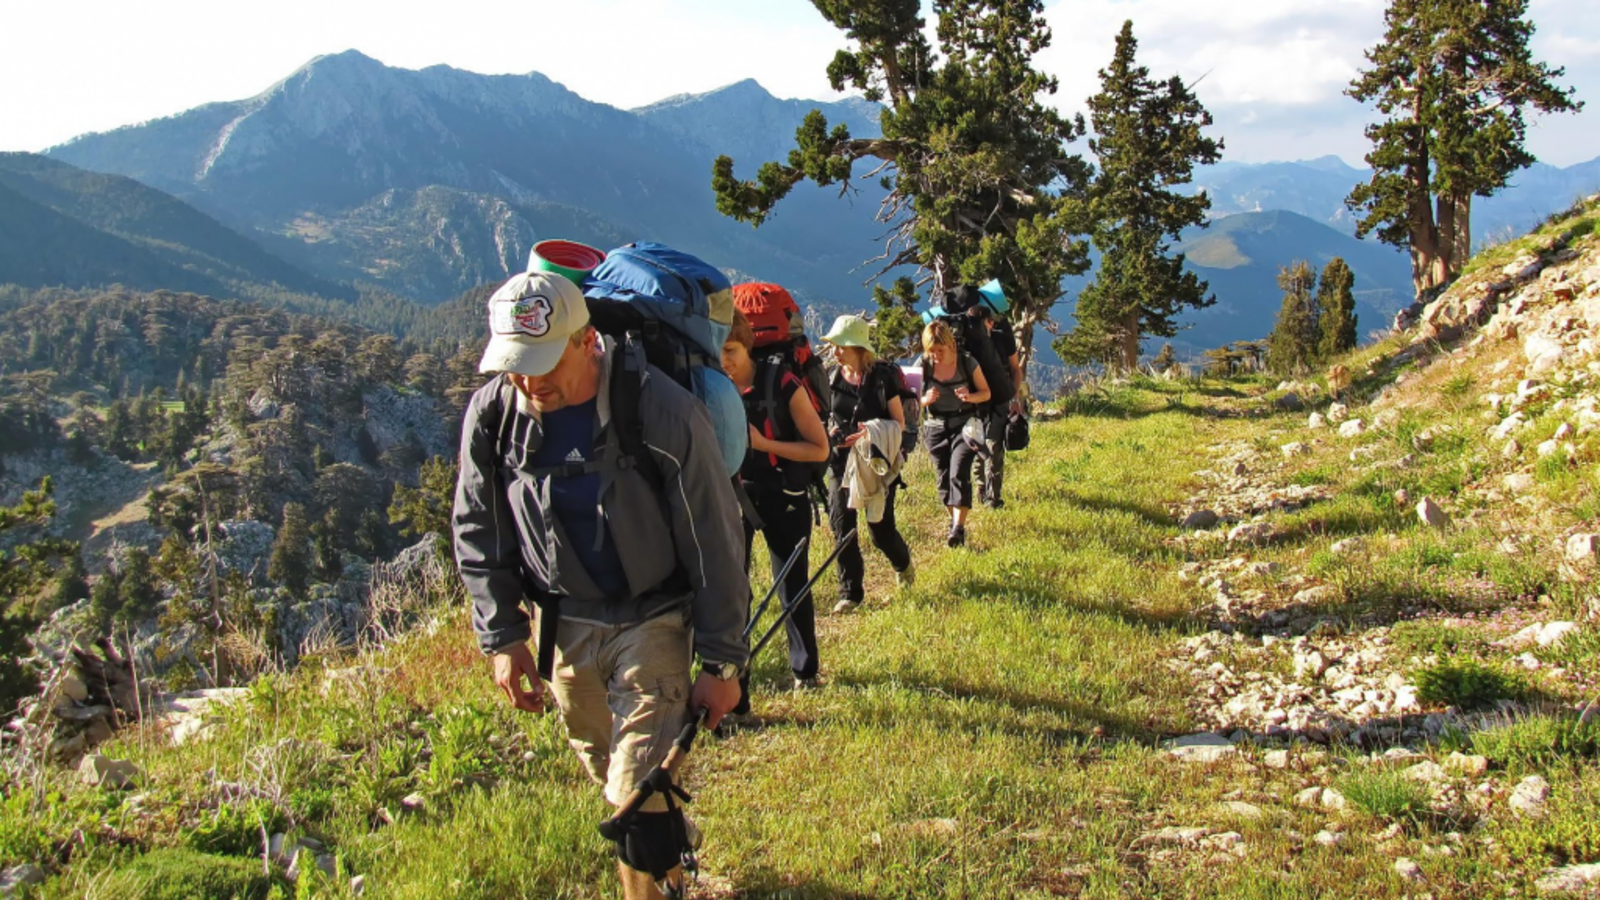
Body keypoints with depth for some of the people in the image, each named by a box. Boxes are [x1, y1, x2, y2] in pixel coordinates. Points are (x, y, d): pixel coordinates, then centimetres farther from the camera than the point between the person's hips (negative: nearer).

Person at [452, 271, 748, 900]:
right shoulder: (492, 413, -12)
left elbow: (714, 544, -15)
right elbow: (477, 532, 3)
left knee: (641, 795, -12)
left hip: (654, 619, -4)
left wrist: (721, 662, -11)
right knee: (607, 774, 20)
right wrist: (502, 636, 0)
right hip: (565, 623, 5)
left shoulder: (665, 412, -24)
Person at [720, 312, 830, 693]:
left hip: (783, 499, -1)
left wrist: (763, 443, -22)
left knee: (792, 587, 13)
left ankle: (805, 669, 35)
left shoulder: (782, 384, -15)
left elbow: (820, 449, -12)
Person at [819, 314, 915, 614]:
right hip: (842, 460, 4)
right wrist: (830, 432, -7)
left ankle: (903, 562, 36)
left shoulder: (883, 376, -10)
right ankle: (850, 593, 5)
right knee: (841, 524, -5)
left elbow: (899, 422, -7)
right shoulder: (834, 379, 3)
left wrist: (872, 434, -25)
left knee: (880, 527, 2)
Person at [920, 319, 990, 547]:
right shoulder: (924, 366, -5)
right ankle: (954, 519, 27)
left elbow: (986, 392, 0)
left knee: (959, 473, -17)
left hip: (964, 426, -3)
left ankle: (959, 528, -19)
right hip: (936, 428, 3)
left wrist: (970, 396, -22)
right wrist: (926, 399, -22)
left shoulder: (967, 363, -10)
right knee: (944, 478, 8)